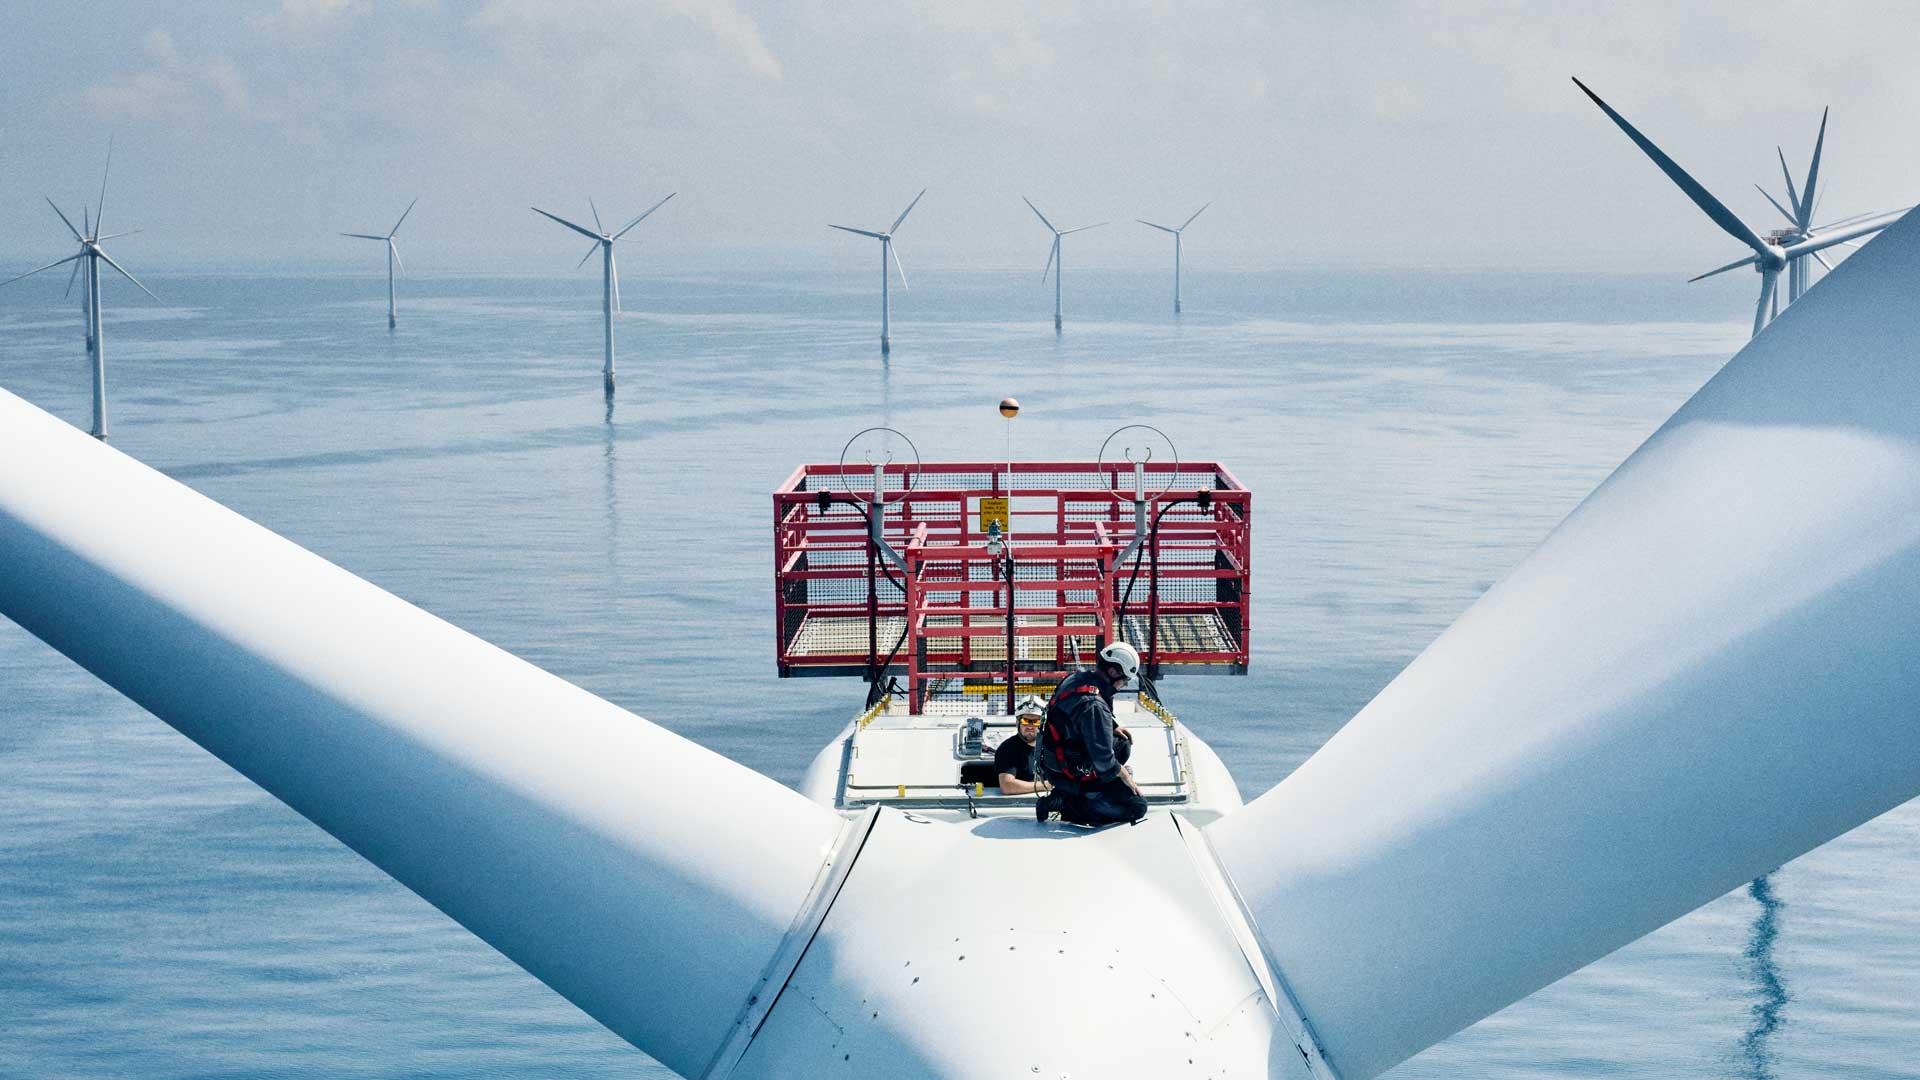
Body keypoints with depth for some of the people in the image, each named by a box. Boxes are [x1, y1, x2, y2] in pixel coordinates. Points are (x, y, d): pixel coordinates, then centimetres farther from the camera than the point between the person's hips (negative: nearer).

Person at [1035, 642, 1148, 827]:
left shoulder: (1075, 678, 0)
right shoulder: (1094, 705, -29)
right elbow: (1103, 759, -26)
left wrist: (1112, 727, 12)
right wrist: (1124, 775, -8)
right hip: (1068, 775, -10)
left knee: (1122, 744, 24)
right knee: (1138, 807, -8)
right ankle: (1066, 803, -9)